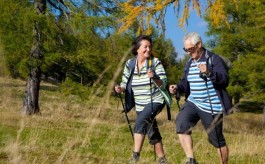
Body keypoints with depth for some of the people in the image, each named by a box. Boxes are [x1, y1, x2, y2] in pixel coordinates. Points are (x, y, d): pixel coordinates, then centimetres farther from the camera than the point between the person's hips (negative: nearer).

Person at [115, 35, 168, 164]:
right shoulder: (129, 64, -1)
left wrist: (154, 78, -35)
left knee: (140, 122, -28)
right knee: (152, 134, 12)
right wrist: (120, 89, -16)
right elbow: (125, 83, 6)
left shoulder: (155, 62, -12)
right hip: (140, 105, 5)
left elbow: (163, 84, -16)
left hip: (156, 101, -5)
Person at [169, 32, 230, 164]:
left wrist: (209, 73, -37)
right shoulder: (189, 63, 12)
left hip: (211, 106, -5)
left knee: (217, 139, 4)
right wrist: (177, 87, -3)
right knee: (181, 124, -22)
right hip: (193, 103, 6)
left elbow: (224, 80, -20)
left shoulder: (214, 59, -10)